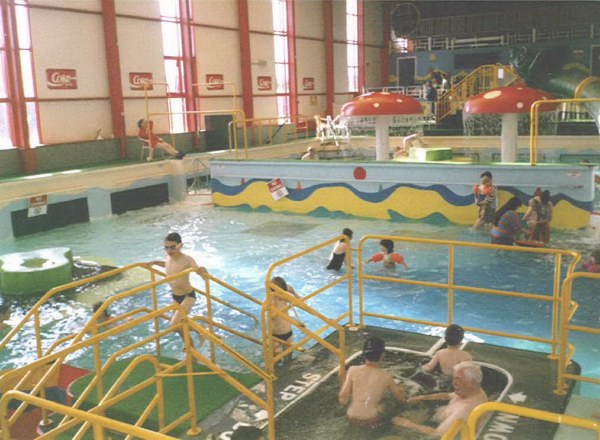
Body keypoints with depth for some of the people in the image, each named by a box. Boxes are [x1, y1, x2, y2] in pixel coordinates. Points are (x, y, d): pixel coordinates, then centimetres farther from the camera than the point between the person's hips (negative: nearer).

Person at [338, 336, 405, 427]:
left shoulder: (353, 370, -9)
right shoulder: (386, 377, -7)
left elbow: (342, 400, -8)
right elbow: (401, 398, 11)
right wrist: (399, 389, 34)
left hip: (352, 418, 2)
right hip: (371, 421, -2)